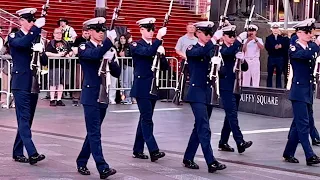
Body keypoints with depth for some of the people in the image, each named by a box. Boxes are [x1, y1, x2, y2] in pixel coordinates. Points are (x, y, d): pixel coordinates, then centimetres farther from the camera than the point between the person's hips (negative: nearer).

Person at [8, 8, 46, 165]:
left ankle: (18, 153, 17)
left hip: (33, 84, 6)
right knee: (24, 119, -11)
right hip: (21, 84, -6)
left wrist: (40, 50, -10)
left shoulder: (35, 38, 15)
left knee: (26, 119, 9)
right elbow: (23, 43, -27)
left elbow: (44, 62, 10)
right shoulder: (14, 37, -2)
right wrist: (37, 27, -30)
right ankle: (32, 153, -19)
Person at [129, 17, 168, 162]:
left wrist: (161, 54, -9)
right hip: (142, 88, -7)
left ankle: (138, 150, 18)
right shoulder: (136, 45, -5)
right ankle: (153, 151, -17)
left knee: (145, 118, 11)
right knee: (147, 119, -12)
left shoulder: (155, 46, 14)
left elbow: (165, 67, 9)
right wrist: (159, 38, -32)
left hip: (153, 87, 7)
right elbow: (147, 53, -27)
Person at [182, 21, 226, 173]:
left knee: (199, 127, 11)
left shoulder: (212, 50, 14)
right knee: (204, 128, -13)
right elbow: (200, 53, -28)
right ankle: (211, 162, -17)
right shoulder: (192, 49, -4)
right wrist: (214, 39, -33)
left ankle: (188, 159, 22)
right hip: (197, 93, -7)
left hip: (209, 92, 7)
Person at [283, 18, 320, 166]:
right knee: (303, 124, -9)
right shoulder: (294, 48, -9)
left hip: (308, 91, 7)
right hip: (299, 91, -7)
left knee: (298, 123, 11)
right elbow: (306, 55, -27)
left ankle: (288, 153, 19)